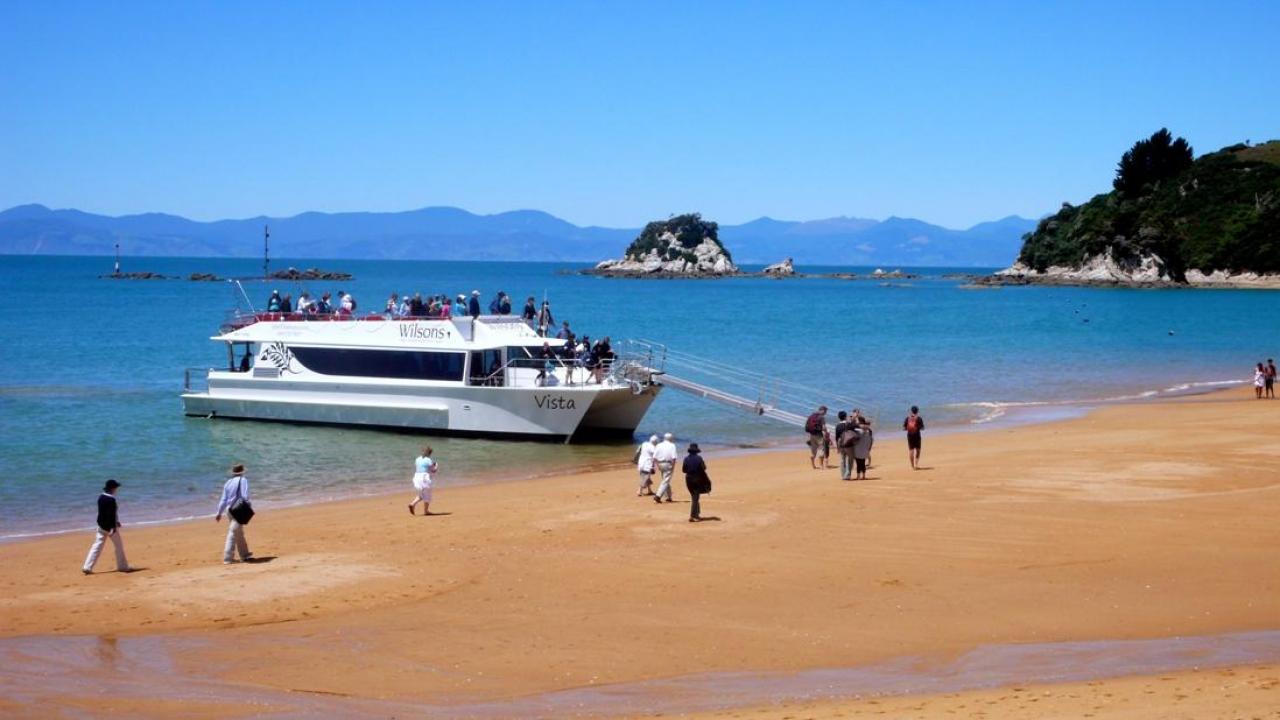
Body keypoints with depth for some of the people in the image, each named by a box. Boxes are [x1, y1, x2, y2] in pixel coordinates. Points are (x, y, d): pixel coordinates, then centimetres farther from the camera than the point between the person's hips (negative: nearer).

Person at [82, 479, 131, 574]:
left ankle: (87, 567, 0)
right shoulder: (111, 500, -19)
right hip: (110, 526, -7)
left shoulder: (101, 497, 7)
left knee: (97, 545, 7)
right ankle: (122, 566, 17)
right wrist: (114, 527, -23)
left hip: (101, 525, 7)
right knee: (119, 545, 8)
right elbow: (111, 514, -24)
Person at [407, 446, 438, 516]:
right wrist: (437, 466, 10)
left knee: (421, 495, 19)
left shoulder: (417, 459, 9)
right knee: (427, 495, 6)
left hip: (417, 477, 7)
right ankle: (425, 511, 10)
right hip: (425, 478, -7)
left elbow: (415, 469, 15)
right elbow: (433, 470, -11)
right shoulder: (428, 460, -11)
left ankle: (412, 504, -2)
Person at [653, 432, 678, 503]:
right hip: (668, 464, -5)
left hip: (660, 464, 5)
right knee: (666, 481, -6)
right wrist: (673, 467, -7)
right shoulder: (672, 446, -4)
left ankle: (668, 497, 24)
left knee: (666, 481, 19)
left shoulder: (659, 445, 7)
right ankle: (658, 496, -20)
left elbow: (654, 458, 2)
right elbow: (673, 458, -14)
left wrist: (658, 465, 8)